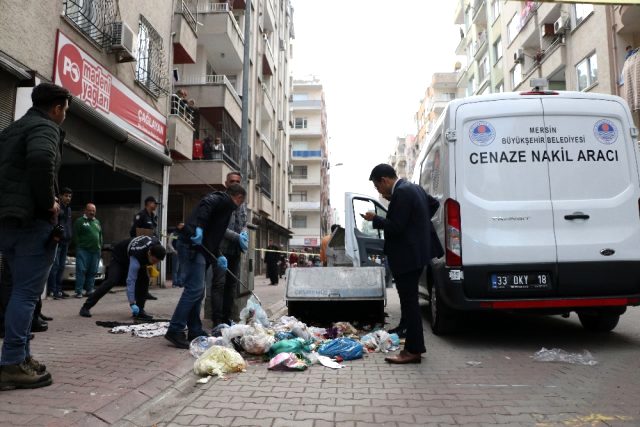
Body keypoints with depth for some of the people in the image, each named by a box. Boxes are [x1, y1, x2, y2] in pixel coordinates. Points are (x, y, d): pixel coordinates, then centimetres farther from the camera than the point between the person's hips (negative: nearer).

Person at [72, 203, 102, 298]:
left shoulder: (97, 222, 19)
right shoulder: (80, 221, 1)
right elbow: (75, 235, -3)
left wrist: (100, 247, 12)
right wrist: (78, 246, -7)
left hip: (96, 251, 5)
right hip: (83, 250, -5)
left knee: (93, 271, 6)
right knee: (81, 271, -7)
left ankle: (89, 290, 12)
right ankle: (79, 291, -5)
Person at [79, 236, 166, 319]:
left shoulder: (157, 244, -29)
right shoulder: (136, 257, -45)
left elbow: (154, 237, -1)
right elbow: (130, 281, -45)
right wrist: (132, 304, -47)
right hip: (119, 256, -6)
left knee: (144, 279, -13)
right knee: (112, 281, -21)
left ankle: (139, 310, -5)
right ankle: (86, 307, -13)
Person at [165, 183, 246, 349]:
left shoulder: (222, 201, 27)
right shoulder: (224, 199, 0)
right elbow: (206, 204, -23)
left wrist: (218, 256, 23)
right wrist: (198, 227, -32)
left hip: (197, 248, 10)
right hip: (193, 247, -10)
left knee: (197, 291, 12)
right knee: (194, 289, -11)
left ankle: (195, 331, 17)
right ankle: (175, 331, -8)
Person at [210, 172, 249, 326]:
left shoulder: (242, 204, 16)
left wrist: (244, 233, -6)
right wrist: (237, 237, -19)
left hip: (236, 250, 7)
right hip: (221, 248, -7)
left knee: (232, 284, 9)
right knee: (219, 283, -7)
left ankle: (227, 318, 16)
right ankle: (217, 320, -4)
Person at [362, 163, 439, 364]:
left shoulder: (401, 192, -18)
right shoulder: (413, 188, 13)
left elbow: (396, 227, -21)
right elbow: (433, 203, 26)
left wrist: (375, 218, -8)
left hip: (406, 256, -10)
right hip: (415, 253, 11)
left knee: (409, 302, -4)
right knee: (410, 301, 16)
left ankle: (413, 350, 3)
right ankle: (415, 345, 24)